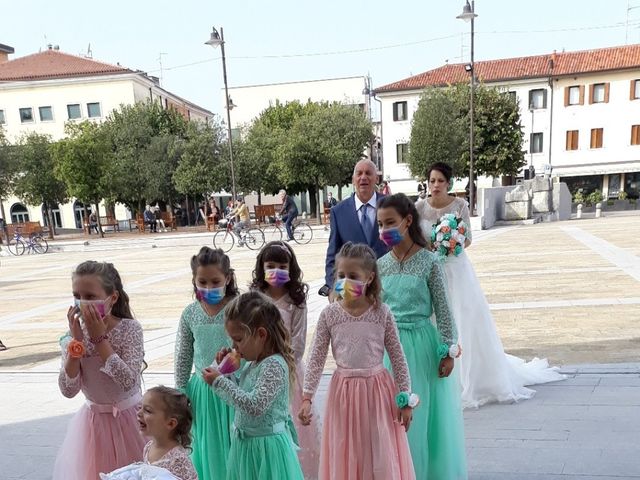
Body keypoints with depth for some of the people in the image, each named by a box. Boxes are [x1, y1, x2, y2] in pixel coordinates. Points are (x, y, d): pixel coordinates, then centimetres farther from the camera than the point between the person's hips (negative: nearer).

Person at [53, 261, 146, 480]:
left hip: (129, 416, -3)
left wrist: (99, 338, -25)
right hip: (94, 419, 3)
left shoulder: (130, 328, -17)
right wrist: (76, 341, -20)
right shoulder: (73, 335, -6)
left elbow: (129, 382, -26)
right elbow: (68, 390, -11)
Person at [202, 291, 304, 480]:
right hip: (246, 443, 8)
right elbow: (240, 396, 14)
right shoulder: (254, 363, 5)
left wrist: (219, 381, -24)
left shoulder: (274, 365, -23)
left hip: (266, 448, -8)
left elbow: (255, 406, -30)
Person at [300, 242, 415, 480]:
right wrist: (307, 397, -8)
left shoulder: (382, 313, -8)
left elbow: (398, 358, -3)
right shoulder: (329, 314, -6)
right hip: (344, 390, 1)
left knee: (382, 458, 10)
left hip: (377, 389, -1)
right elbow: (316, 359, -4)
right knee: (346, 458, 13)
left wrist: (405, 398, -3)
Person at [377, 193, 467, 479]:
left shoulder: (429, 261, -9)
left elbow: (442, 309, -7)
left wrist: (448, 350, -7)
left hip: (422, 344, -3)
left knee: (426, 414, 9)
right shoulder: (381, 264, 2)